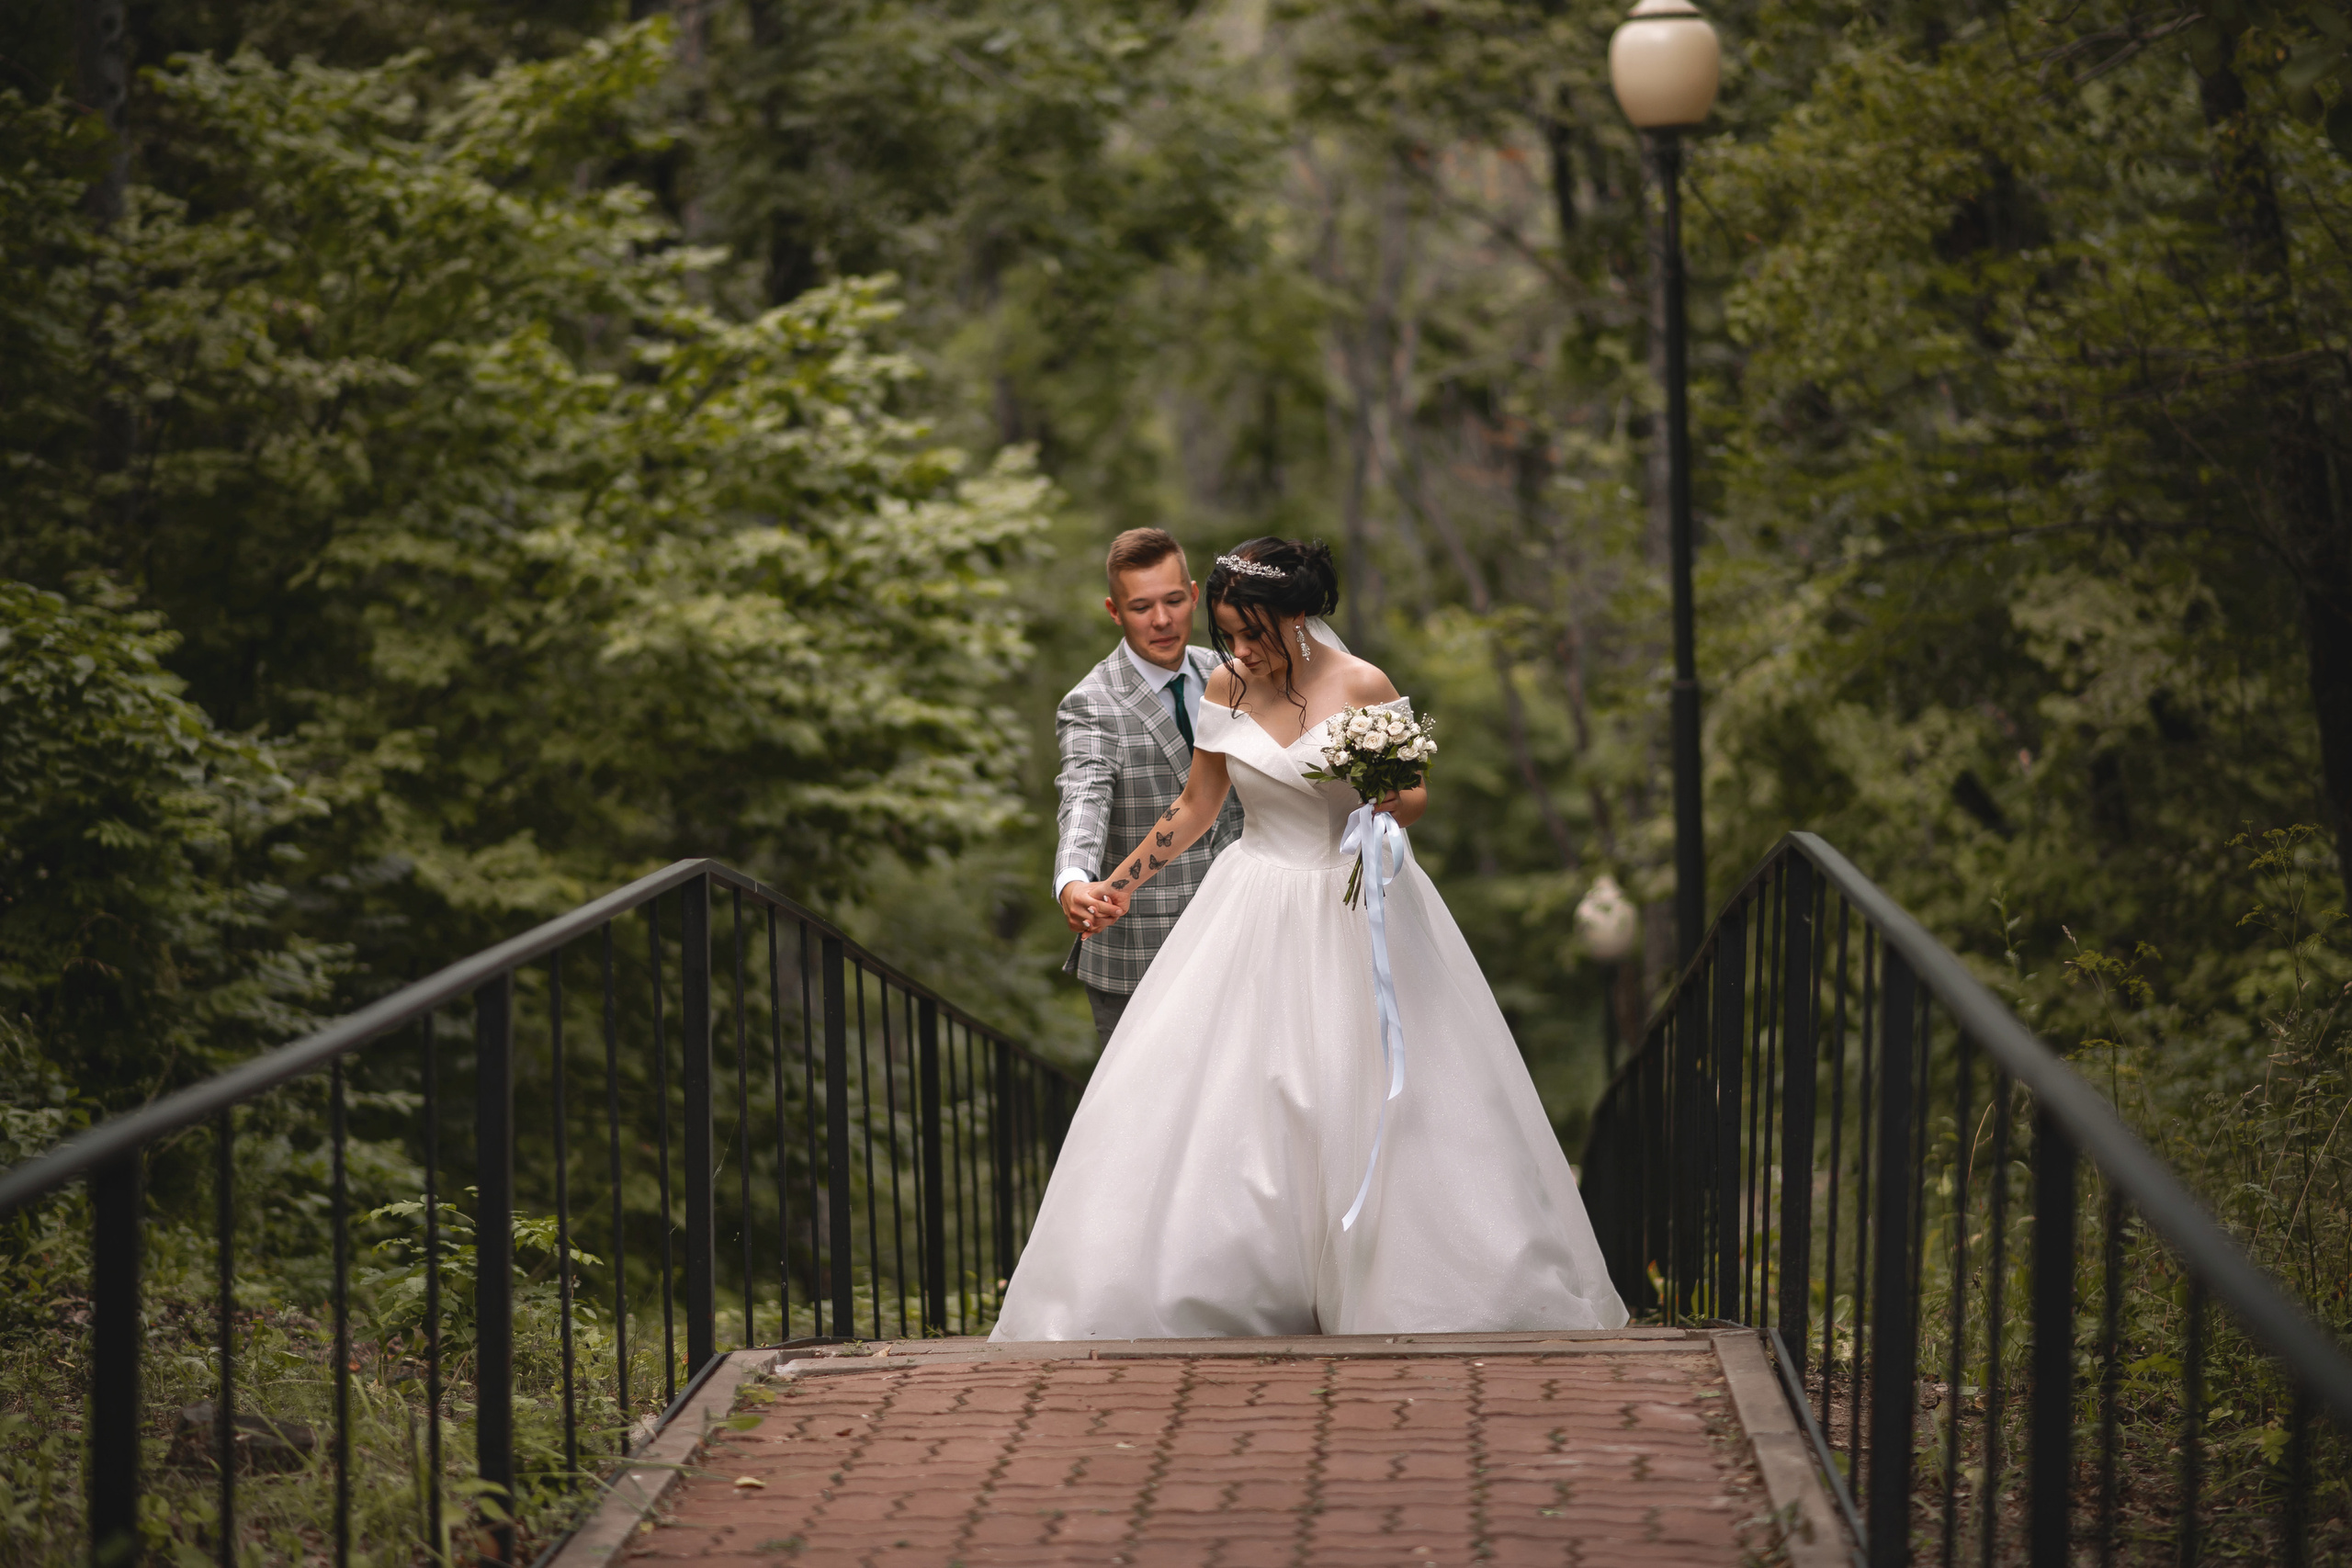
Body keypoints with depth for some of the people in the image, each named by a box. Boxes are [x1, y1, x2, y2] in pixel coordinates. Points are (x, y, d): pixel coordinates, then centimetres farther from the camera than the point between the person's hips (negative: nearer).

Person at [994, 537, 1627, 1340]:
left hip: (1354, 915, -3)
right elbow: (1195, 805, 12)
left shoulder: (1360, 688, -11)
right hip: (1255, 912, 3)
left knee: (1380, 1109, -1)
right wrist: (1117, 885, 10)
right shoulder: (1227, 688, 0)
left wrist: (1384, 795, -23)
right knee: (1220, 1105, -2)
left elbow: (1416, 799, -1)